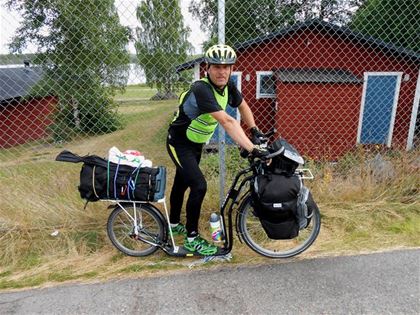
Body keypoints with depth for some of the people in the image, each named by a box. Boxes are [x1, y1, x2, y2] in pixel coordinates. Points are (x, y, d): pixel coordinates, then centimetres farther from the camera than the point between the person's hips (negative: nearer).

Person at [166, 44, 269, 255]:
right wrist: (253, 149, -46)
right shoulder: (202, 89, -33)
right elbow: (227, 122, -42)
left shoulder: (227, 86, -9)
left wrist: (254, 129, 1)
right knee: (199, 186, -17)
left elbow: (243, 106, 11)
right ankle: (192, 239, 1)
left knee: (182, 182, 20)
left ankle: (174, 224, 41)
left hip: (196, 143, 8)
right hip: (179, 144, -8)